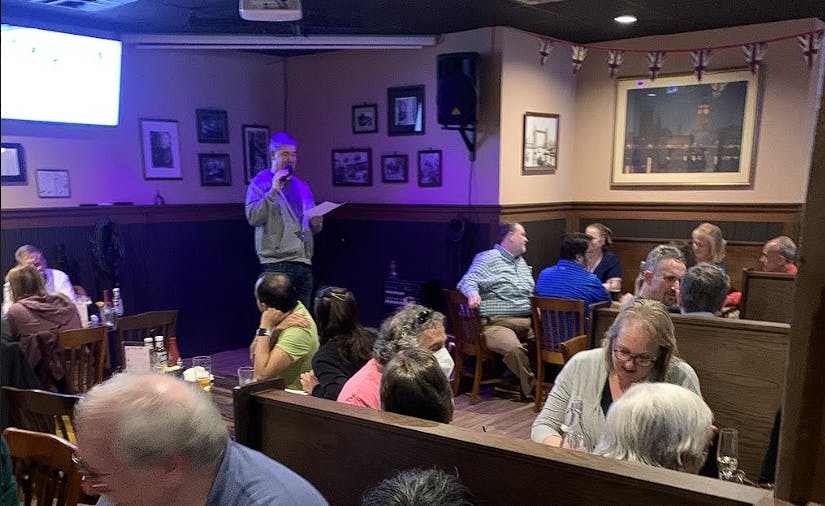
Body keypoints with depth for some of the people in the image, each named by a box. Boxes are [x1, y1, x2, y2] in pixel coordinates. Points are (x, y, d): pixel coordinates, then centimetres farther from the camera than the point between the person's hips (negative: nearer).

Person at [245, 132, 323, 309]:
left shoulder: (302, 186, 20)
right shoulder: (260, 182, 3)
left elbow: (313, 228, 27)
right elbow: (253, 217, -12)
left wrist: (316, 224, 4)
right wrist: (273, 191, -17)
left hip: (304, 262, 6)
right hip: (277, 263, -6)